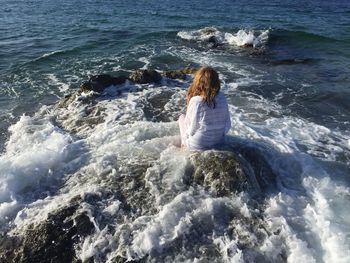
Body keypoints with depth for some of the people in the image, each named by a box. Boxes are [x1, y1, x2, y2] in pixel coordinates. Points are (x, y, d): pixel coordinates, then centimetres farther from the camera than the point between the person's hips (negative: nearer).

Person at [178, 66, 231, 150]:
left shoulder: (195, 101, -25)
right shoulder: (222, 98, -10)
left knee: (182, 117, 21)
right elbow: (227, 125, -2)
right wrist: (219, 135, 15)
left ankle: (185, 145, 30)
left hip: (197, 146, -5)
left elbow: (192, 129, -16)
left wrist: (185, 135, 5)